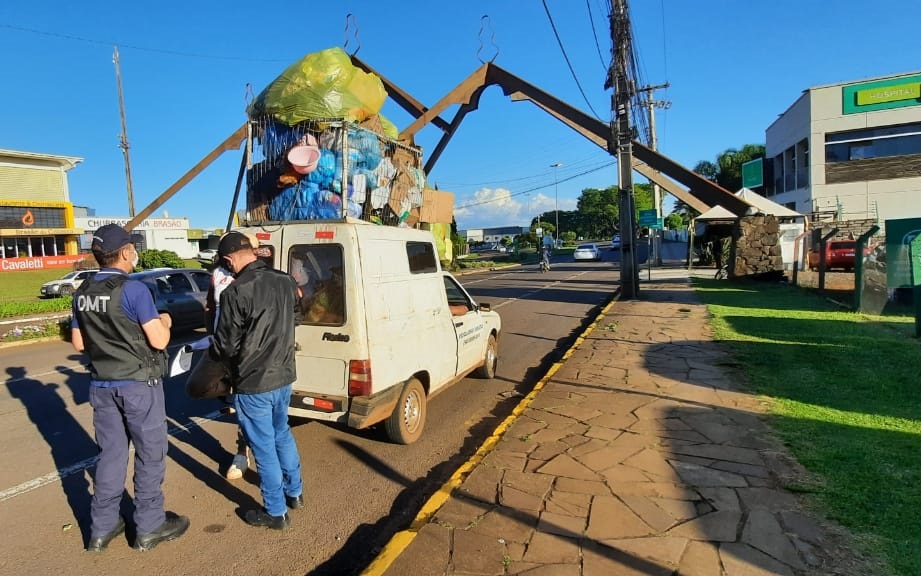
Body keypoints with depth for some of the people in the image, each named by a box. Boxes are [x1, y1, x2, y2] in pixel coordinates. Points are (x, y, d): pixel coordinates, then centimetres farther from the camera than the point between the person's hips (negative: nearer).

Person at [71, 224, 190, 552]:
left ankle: (102, 527, 27)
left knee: (110, 454, 17)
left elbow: (79, 343, 11)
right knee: (150, 454, 7)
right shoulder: (133, 290, -17)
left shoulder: (83, 293, 4)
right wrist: (164, 322, 2)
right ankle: (149, 527, 18)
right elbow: (159, 341, -17)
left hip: (102, 385, 7)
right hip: (139, 384, -6)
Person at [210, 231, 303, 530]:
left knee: (264, 447, 8)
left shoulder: (236, 292, -22)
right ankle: (294, 492, 41)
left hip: (253, 384, -7)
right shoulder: (285, 281, -1)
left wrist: (211, 352, 8)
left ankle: (276, 512, 24)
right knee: (282, 434, 25)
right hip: (283, 376, 7)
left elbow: (225, 345, -15)